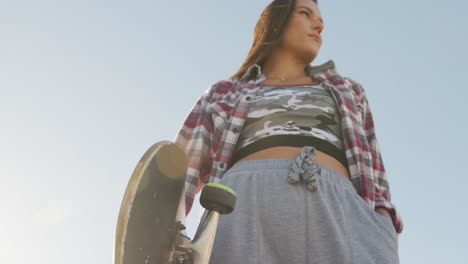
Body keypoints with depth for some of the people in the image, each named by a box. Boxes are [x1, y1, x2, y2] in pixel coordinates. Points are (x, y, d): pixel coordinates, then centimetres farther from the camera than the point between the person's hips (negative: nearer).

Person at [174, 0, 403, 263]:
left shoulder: (348, 93, 34)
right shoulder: (223, 97, 29)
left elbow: (372, 179, 22)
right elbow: (181, 175, 18)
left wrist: (382, 233, 1)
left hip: (335, 216, 1)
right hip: (245, 207, 0)